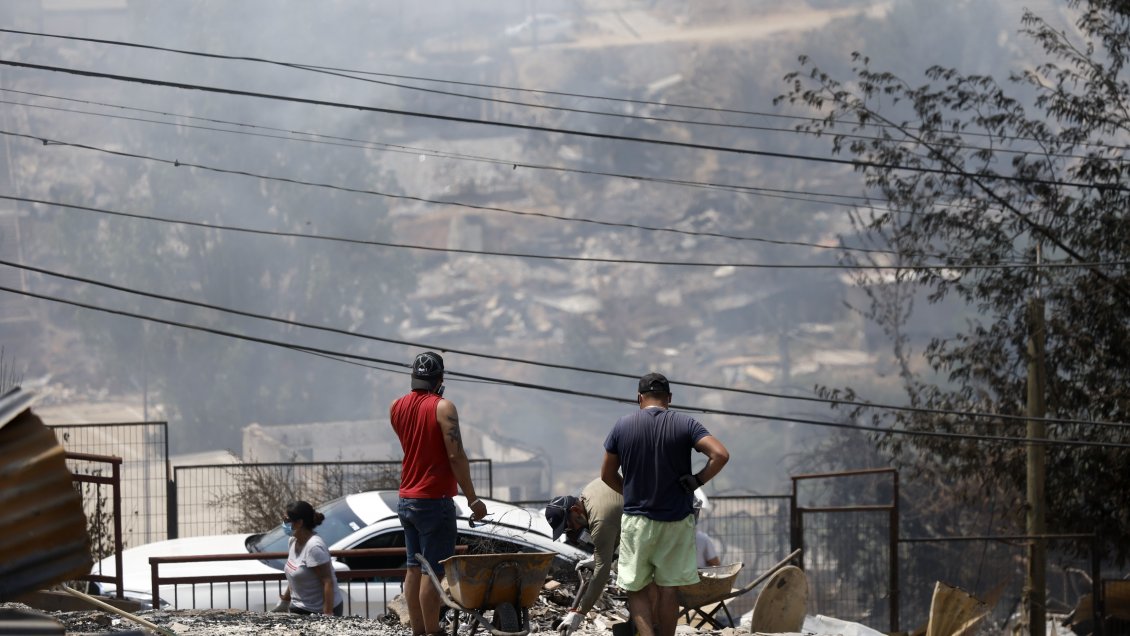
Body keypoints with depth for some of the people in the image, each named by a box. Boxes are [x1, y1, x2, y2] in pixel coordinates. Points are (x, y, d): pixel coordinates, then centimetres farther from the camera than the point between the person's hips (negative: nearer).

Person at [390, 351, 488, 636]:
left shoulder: (397, 407, 8)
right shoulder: (442, 408, -13)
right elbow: (456, 456, -18)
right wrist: (473, 499, -13)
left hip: (406, 500, 7)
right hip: (434, 501, -7)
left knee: (414, 568, 11)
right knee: (433, 571, -5)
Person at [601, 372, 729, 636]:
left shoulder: (623, 426, -2)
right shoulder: (685, 424, -5)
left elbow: (607, 474, 6)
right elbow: (720, 455, -17)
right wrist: (695, 482, -5)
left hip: (637, 518, 0)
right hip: (676, 520, 0)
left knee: (637, 589, 5)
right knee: (668, 589, 9)